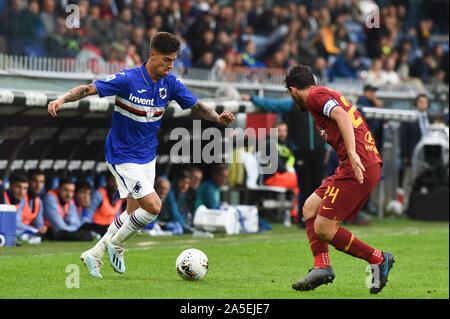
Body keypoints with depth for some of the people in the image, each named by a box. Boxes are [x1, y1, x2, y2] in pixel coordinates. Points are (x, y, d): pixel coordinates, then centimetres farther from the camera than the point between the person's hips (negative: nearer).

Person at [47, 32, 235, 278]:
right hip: (123, 157, -7)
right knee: (153, 206, -15)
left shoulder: (170, 83, -3)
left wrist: (218, 118, -11)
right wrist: (62, 100, -38)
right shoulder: (128, 80, -21)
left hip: (147, 156, 7)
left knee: (134, 212, 11)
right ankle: (116, 243, 8)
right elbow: (89, 89, -21)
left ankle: (94, 254, 26)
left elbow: (195, 106, 7)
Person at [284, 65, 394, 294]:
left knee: (323, 228, -8)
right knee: (310, 207, 15)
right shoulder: (328, 94, 26)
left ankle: (378, 259, 1)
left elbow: (342, 116, -18)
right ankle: (322, 267, 7)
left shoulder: (315, 95, -2)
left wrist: (352, 153, -28)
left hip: (358, 167, -10)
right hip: (370, 166, 10)